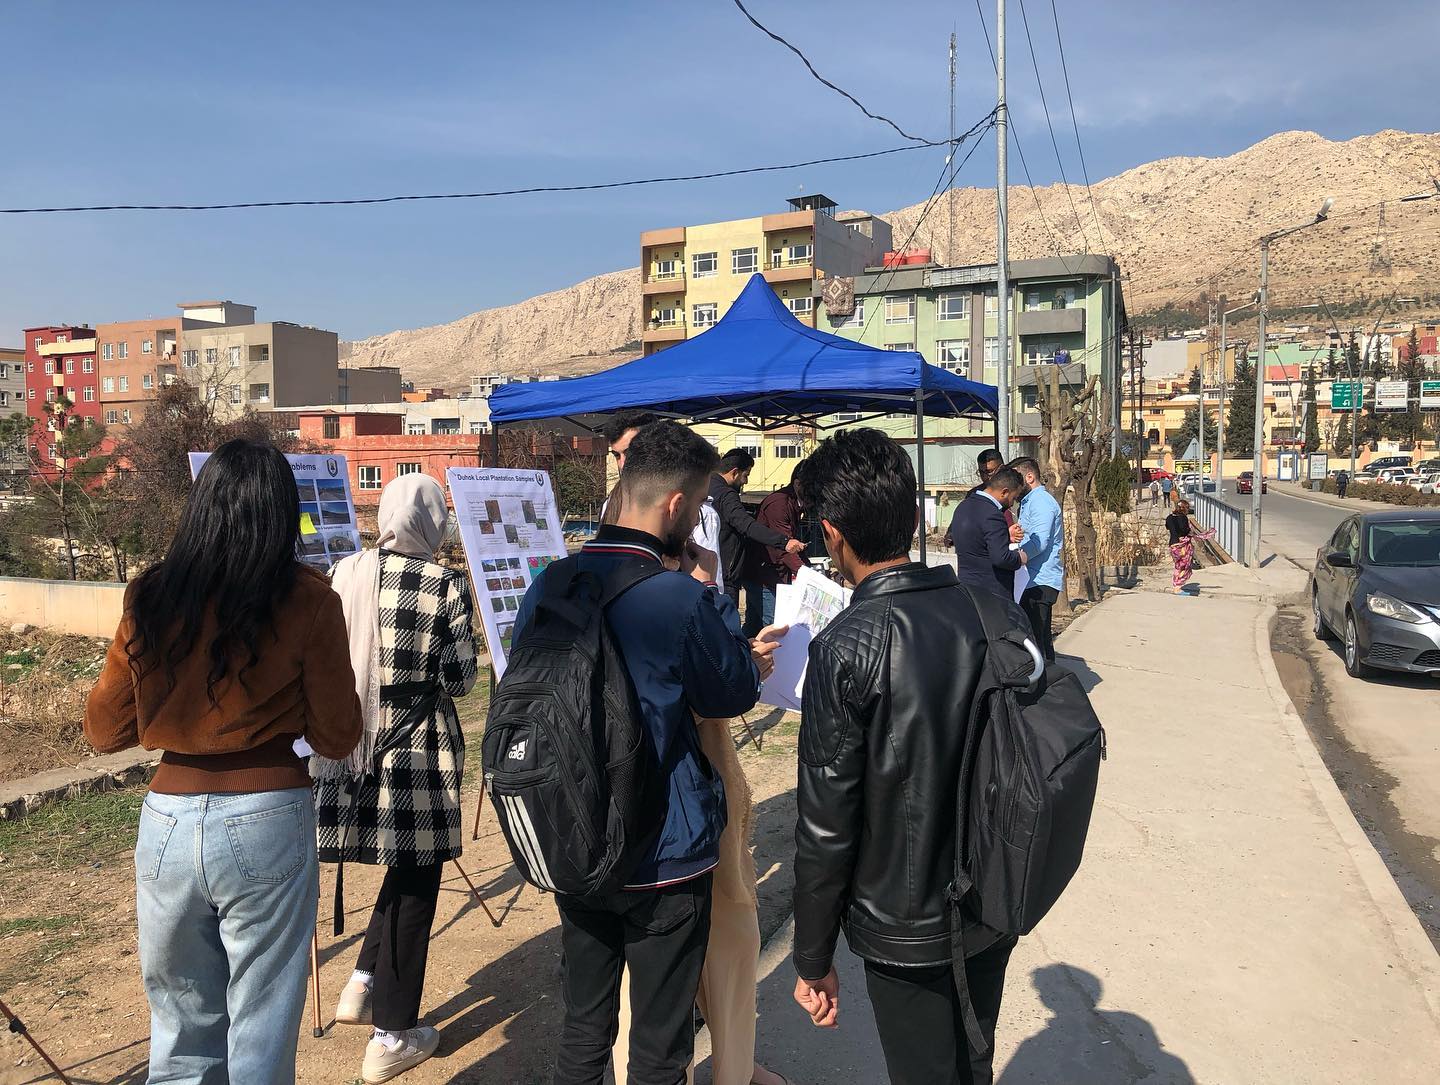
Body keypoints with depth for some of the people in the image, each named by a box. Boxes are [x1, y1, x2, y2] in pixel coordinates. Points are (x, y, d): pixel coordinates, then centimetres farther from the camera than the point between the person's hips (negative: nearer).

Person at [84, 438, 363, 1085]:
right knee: (262, 1031, 12)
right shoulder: (305, 601, -9)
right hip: (268, 819, -3)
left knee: (182, 1028, 21)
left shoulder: (150, 598, -1)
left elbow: (104, 732, 9)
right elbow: (336, 739, -3)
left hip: (168, 819, 3)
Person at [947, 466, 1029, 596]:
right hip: (991, 591, -9)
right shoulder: (992, 516, -20)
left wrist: (1006, 535, 13)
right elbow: (1001, 558, -25)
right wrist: (1020, 558, -4)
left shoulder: (963, 506, 9)